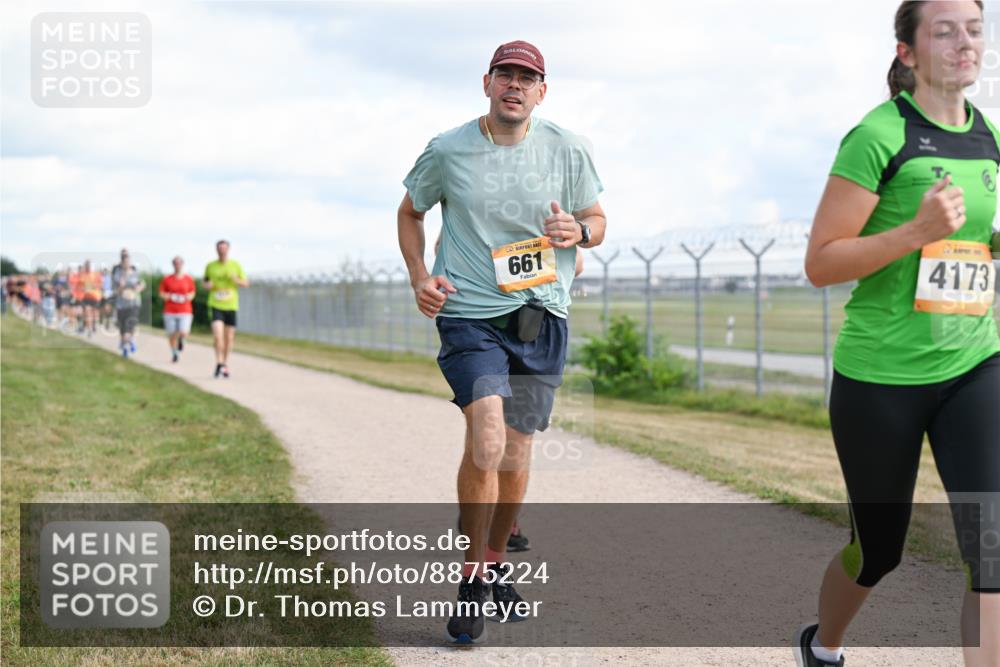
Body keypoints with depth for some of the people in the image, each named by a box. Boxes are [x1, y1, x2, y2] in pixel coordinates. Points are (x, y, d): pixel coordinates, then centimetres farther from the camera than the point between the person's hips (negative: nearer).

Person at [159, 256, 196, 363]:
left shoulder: (189, 279, 5)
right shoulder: (167, 279, 3)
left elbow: (192, 293, 15)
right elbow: (161, 294, 7)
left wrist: (189, 297, -6)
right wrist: (169, 296, -12)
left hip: (185, 311, 0)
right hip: (170, 311, 0)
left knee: (183, 332, -17)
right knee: (172, 335, 4)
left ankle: (181, 339, 19)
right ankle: (174, 353, 24)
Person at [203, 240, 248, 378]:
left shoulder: (236, 265, 3)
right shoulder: (210, 266, 4)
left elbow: (246, 283, 7)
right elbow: (206, 282, 18)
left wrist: (236, 280, -13)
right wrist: (208, 285, -6)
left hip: (231, 305, 1)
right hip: (216, 305, -1)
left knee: (229, 337, 7)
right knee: (217, 334, -17)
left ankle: (225, 364, 24)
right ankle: (219, 363, -4)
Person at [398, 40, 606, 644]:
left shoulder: (567, 151, 1)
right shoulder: (447, 151, -1)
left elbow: (597, 221, 12)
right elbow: (410, 213, 14)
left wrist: (578, 231, -12)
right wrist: (419, 277, -1)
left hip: (543, 317, 3)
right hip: (470, 316, -2)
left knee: (515, 457, 9)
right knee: (486, 442, -21)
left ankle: (495, 563, 33)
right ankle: (473, 579, -3)